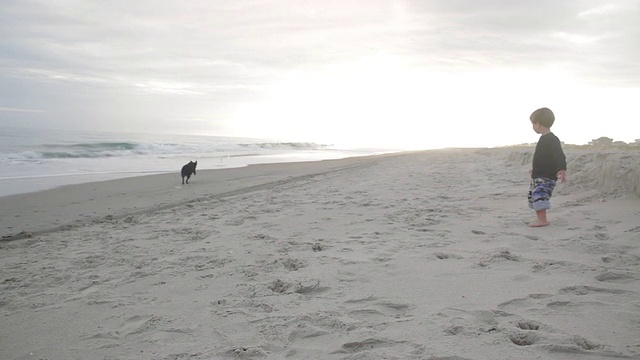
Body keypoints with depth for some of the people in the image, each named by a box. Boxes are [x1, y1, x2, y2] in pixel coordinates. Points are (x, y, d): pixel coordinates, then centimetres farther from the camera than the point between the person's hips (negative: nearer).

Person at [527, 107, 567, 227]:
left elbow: (559, 156, -27)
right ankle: (540, 219, 21)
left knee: (539, 195, -23)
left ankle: (543, 220, -23)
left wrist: (562, 169, -41)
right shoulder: (543, 139, 14)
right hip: (537, 176, 10)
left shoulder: (552, 139, -17)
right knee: (533, 197, 14)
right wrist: (535, 168, 43)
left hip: (547, 176, -10)